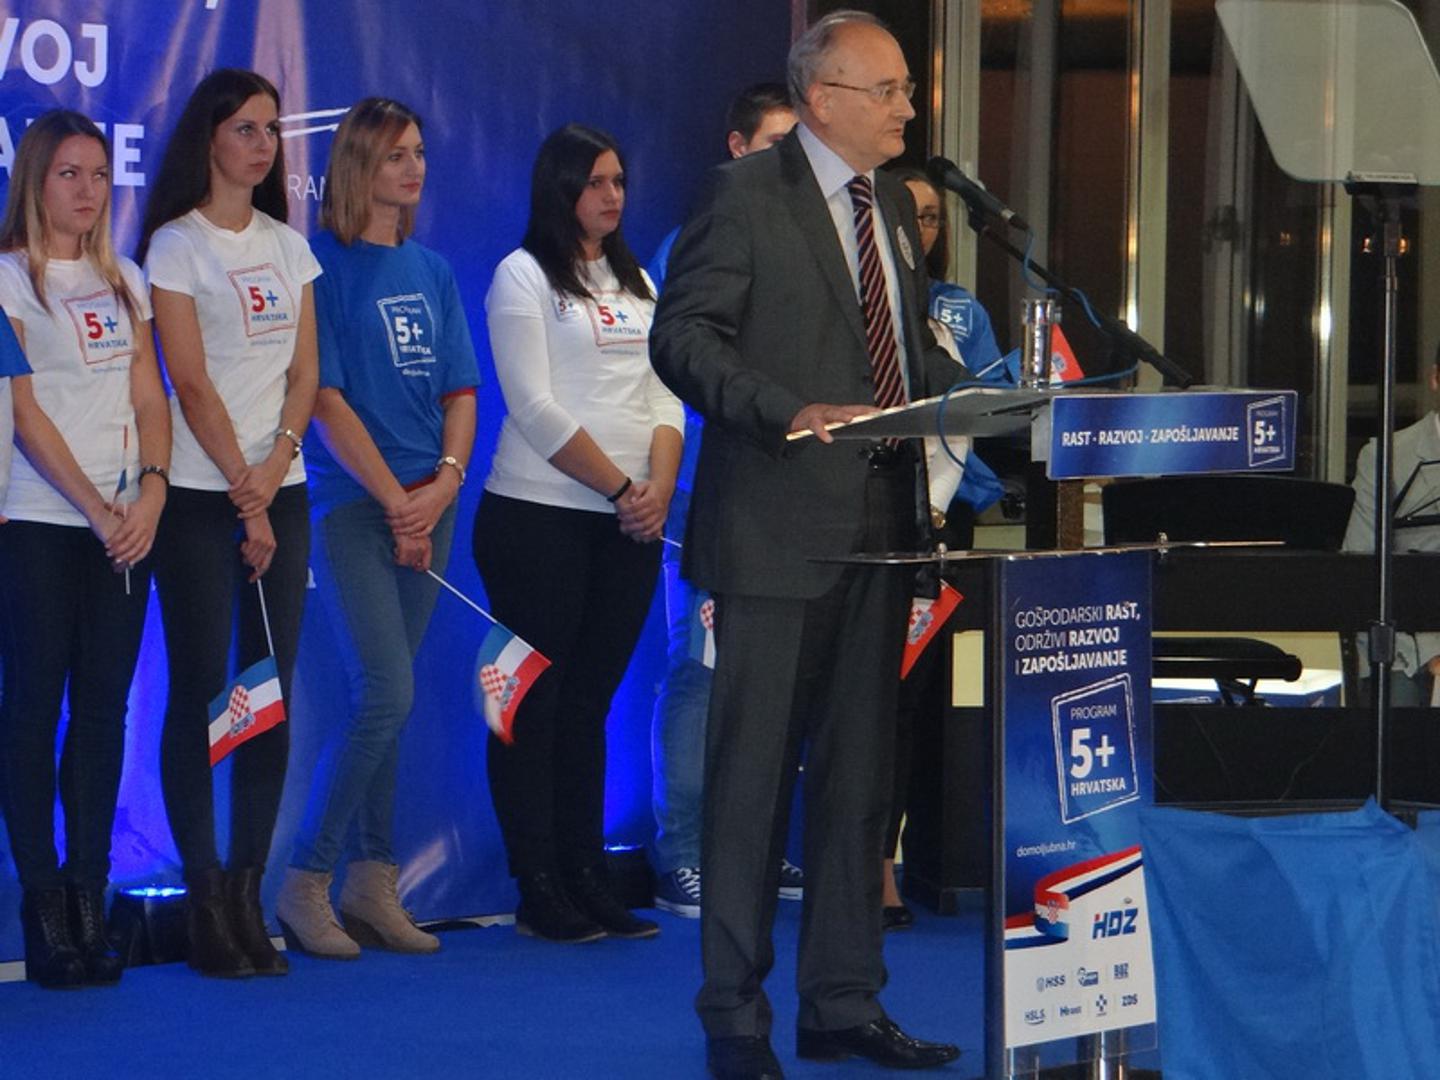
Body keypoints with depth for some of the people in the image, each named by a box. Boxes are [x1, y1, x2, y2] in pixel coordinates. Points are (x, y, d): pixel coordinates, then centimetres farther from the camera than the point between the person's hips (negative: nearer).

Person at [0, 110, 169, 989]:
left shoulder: (124, 281, 15)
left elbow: (148, 396, 10)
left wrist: (153, 487, -8)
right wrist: (96, 510, -14)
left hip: (125, 524, 5)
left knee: (104, 708, 3)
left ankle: (91, 899, 7)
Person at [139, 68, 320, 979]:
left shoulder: (287, 246, 14)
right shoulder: (176, 245, -3)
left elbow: (304, 371, 9)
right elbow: (192, 381, -9)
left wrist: (277, 462, -7)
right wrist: (243, 492, -12)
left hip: (280, 490, 5)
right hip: (201, 495, -5)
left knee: (272, 690, 1)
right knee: (200, 690, -5)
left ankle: (249, 894, 6)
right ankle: (205, 900, -2)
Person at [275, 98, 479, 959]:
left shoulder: (433, 271, 14)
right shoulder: (323, 266, -5)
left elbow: (461, 391, 13)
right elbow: (325, 398, -9)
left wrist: (445, 483, -4)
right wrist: (395, 501, -10)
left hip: (428, 506, 6)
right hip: (353, 504, -6)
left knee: (386, 701, 6)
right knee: (387, 695, -14)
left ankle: (373, 886, 10)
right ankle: (306, 881, -5)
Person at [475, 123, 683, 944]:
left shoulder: (636, 283, 18)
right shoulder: (524, 276, -2)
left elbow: (665, 396, 12)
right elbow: (536, 409, -11)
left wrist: (660, 487, -5)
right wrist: (619, 488, -12)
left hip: (628, 523, 6)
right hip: (540, 515, -6)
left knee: (590, 702, 8)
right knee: (536, 703, -3)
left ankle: (588, 883, 10)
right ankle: (539, 893, -1)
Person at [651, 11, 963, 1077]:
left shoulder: (893, 204, 15)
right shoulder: (745, 193, -7)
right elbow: (683, 336, -13)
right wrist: (790, 412, -25)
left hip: (878, 522, 7)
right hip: (779, 528, -7)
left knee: (860, 771, 11)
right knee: (753, 770, -2)